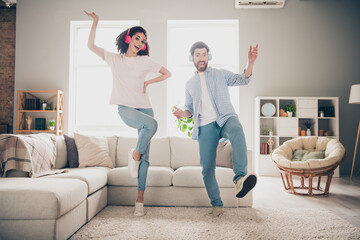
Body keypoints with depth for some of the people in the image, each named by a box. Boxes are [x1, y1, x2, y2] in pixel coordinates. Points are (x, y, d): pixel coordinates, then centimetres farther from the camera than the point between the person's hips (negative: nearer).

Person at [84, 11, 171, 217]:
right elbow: (91, 46, 8)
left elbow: (167, 73, 17)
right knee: (152, 124, -34)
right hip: (125, 108, -2)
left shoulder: (145, 61, 12)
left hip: (144, 107, 2)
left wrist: (148, 82, 7)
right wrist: (95, 22, 3)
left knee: (145, 157, -3)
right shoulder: (114, 59, 13)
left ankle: (140, 199, 5)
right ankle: (134, 154, -7)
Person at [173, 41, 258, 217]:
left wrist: (250, 62, -16)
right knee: (207, 169, -4)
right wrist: (183, 114, -1)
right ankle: (216, 204, 13)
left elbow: (243, 79, 3)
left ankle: (240, 179, -49)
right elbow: (190, 109, 23)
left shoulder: (220, 74, 15)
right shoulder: (190, 84, 22)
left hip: (226, 118, -2)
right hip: (205, 126, 2)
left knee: (237, 132, -39)